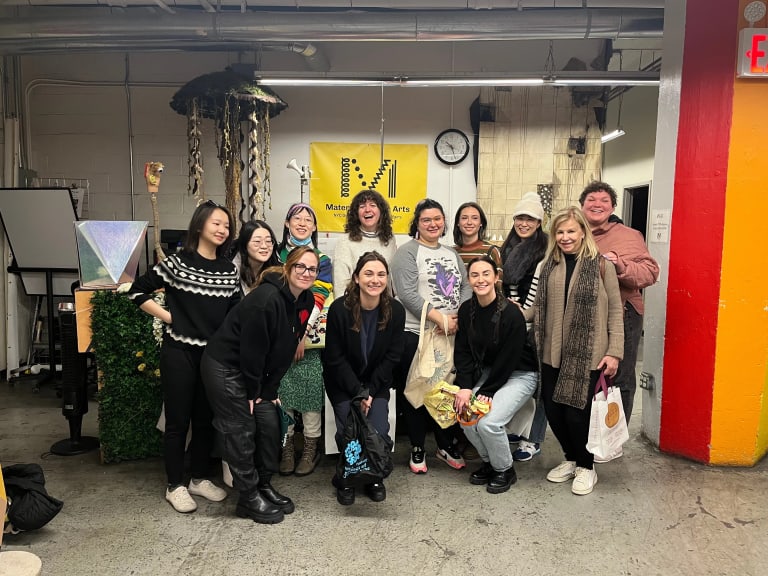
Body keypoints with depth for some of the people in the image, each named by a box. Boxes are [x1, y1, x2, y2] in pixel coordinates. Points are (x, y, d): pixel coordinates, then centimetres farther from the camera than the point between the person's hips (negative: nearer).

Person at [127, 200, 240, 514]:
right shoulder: (177, 262, -7)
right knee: (178, 420, 6)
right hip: (179, 352, -4)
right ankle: (175, 486, 21)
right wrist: (168, 316, -8)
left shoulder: (229, 269, 5)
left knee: (207, 420, 14)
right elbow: (138, 291, -3)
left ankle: (199, 479, 31)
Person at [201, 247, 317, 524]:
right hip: (224, 366, -8)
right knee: (242, 431, -2)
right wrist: (254, 392, -12)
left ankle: (264, 486, 24)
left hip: (257, 372, 8)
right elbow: (251, 348, -23)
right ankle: (248, 498, 12)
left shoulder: (306, 301, -2)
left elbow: (285, 351, 2)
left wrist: (269, 390, 0)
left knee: (270, 424, 6)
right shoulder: (266, 299, -27)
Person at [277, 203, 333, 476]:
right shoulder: (276, 256, 12)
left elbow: (318, 299, -4)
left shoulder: (322, 260, 6)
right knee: (282, 385, 0)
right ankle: (287, 444, 13)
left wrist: (303, 333, -14)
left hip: (309, 333, -2)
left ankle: (312, 445, 9)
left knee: (310, 385, -4)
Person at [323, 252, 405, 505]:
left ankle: (375, 477, 17)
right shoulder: (339, 309, -18)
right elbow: (335, 358, -12)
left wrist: (370, 391, -11)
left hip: (377, 382, 2)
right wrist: (358, 392, -16)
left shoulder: (395, 311, -11)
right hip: (343, 383, -1)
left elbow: (392, 357, -5)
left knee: (379, 434, -13)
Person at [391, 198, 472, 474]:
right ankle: (417, 448, 20)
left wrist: (458, 317, -9)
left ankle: (446, 445, 27)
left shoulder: (452, 254, 16)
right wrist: (439, 318, -19)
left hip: (450, 335, 5)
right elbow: (407, 294, -15)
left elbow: (466, 288, 9)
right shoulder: (407, 252, -4)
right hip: (415, 334, -5)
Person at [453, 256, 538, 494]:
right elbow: (462, 352, -4)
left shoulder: (512, 314, -23)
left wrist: (486, 392, -19)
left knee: (488, 422, -23)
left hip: (519, 374, -5)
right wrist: (465, 387, -16)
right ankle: (488, 462, 13)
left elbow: (508, 359, -20)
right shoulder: (466, 310, -5)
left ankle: (505, 470, 6)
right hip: (487, 372, 6)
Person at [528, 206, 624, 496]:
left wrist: (614, 351, -8)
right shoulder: (549, 265, 9)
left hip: (587, 355, -4)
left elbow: (614, 310, -4)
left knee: (577, 412, -3)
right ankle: (571, 458, 34)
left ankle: (586, 466, 25)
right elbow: (539, 306, 11)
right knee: (553, 410, 7)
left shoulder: (600, 265, -4)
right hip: (553, 354, 5)